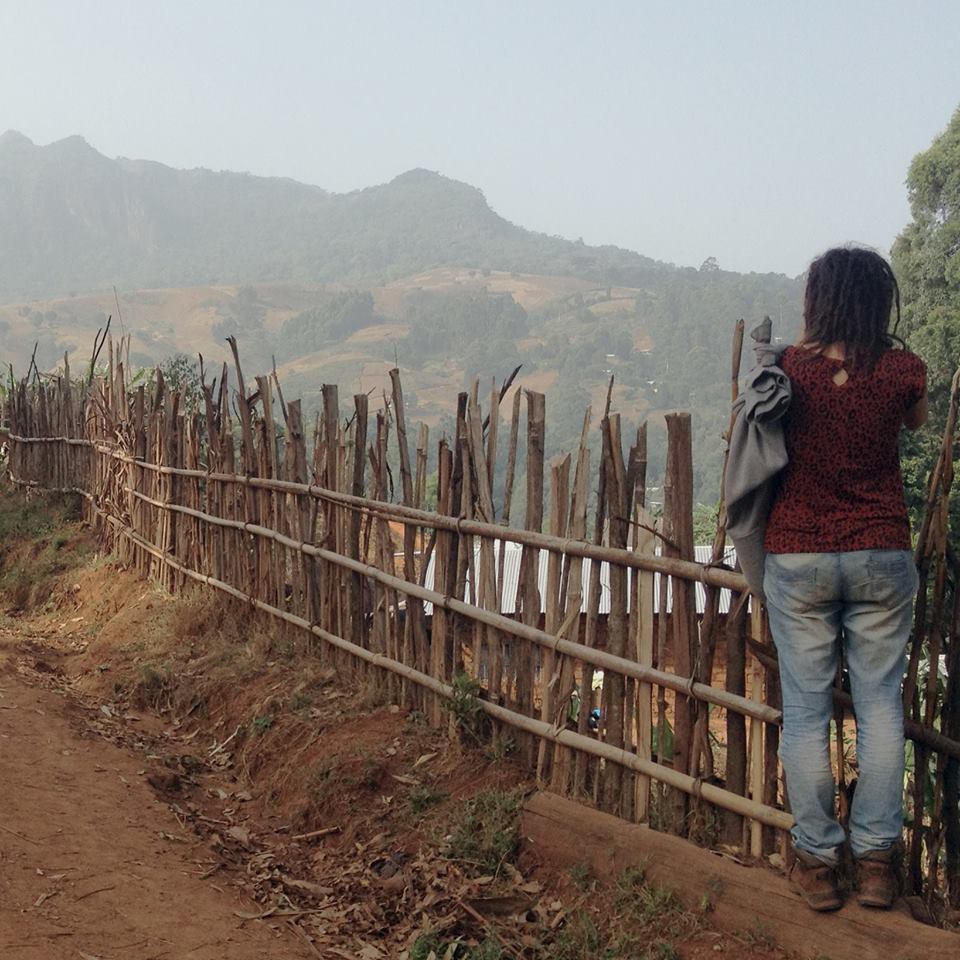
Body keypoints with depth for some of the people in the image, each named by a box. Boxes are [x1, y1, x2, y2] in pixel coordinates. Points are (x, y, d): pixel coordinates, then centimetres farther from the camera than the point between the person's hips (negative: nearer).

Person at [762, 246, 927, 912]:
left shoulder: (789, 368, -8)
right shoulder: (903, 369, -5)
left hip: (798, 555, -1)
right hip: (882, 557, 1)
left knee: (806, 708, 7)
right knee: (880, 703, 11)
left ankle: (817, 860, 14)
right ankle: (877, 857, 15)